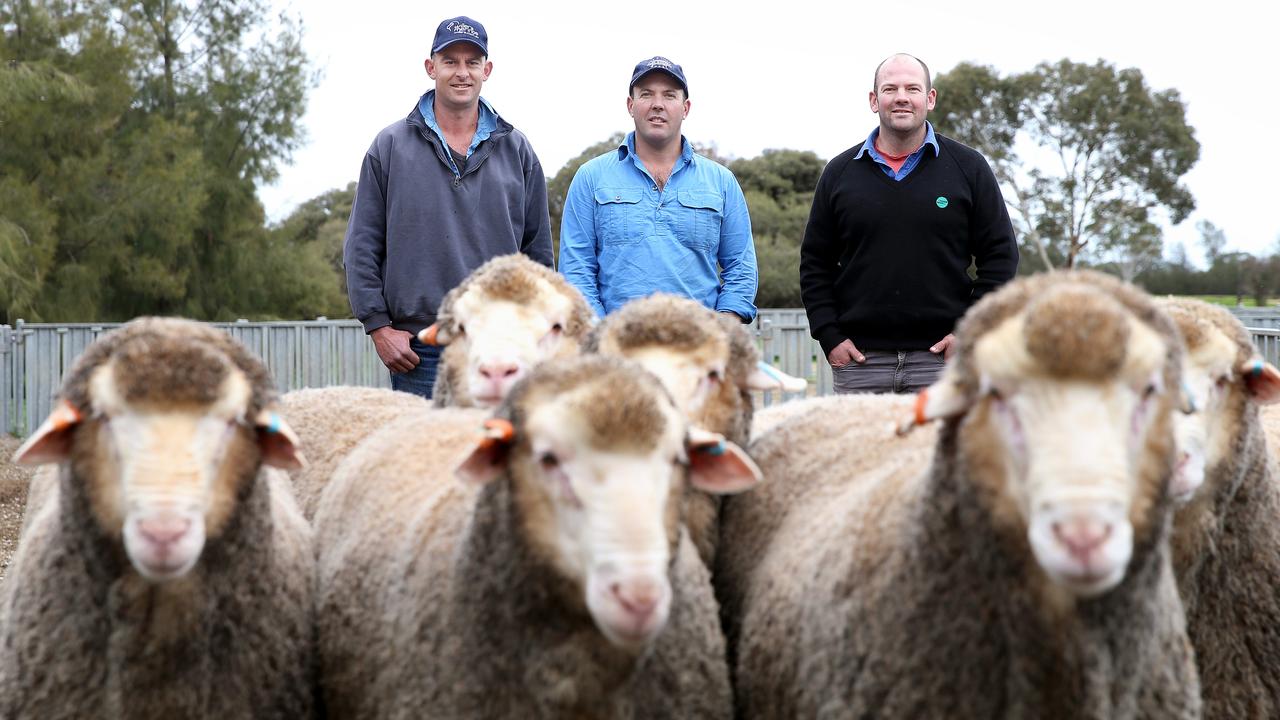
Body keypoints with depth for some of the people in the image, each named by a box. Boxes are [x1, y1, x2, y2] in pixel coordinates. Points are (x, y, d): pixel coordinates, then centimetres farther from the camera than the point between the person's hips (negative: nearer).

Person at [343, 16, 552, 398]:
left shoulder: (516, 150, 12)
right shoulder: (390, 146, 7)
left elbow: (538, 250, 15)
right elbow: (361, 247, 6)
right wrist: (378, 326, -3)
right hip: (418, 353, -1)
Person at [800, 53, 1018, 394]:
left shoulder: (968, 167, 6)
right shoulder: (840, 172, 11)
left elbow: (1000, 255, 7)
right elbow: (814, 262, 13)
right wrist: (829, 336, 2)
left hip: (941, 356, -1)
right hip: (860, 359, 1)